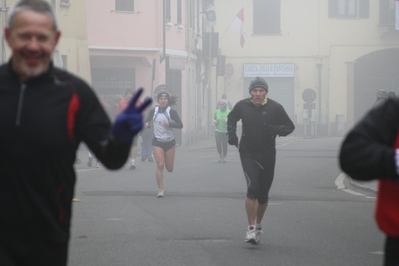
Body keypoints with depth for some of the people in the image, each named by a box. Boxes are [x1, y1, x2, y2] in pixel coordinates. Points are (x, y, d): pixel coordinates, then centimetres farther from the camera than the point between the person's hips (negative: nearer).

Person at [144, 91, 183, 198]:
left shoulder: (171, 111, -5)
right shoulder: (153, 111, 1)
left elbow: (180, 125, -5)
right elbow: (147, 122, 10)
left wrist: (170, 124, -21)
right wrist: (146, 124, -14)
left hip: (170, 142, 0)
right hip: (157, 142, 0)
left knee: (169, 169, 6)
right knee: (160, 165, -14)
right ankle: (160, 190, -8)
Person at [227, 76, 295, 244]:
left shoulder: (275, 108, -7)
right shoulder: (242, 106, -4)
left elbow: (290, 126, 2)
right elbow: (231, 119, 18)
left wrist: (276, 129, -18)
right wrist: (232, 133, 2)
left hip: (268, 155, 2)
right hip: (248, 153, -1)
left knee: (263, 194, 11)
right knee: (252, 188, -21)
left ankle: (258, 225, 34)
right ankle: (251, 228, -16)